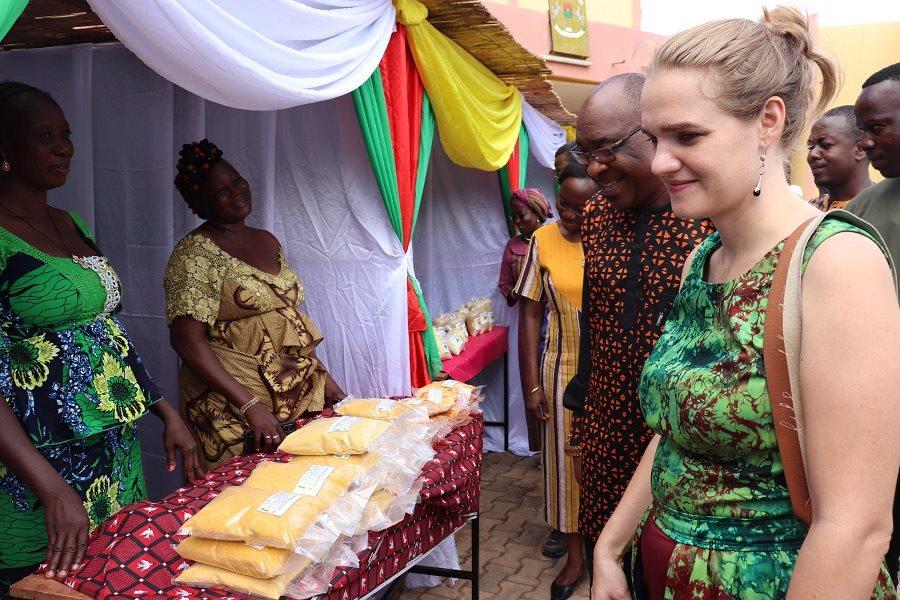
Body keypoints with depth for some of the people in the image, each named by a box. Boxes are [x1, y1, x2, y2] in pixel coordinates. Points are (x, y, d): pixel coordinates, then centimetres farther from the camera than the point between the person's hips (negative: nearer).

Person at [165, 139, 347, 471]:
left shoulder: (268, 241, 12)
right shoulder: (194, 253, -10)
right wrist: (251, 406, -23)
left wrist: (322, 377, 11)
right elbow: (187, 340, -18)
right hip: (233, 410, -6)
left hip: (299, 393, 7)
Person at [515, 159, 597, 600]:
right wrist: (532, 384, -4)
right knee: (567, 457, 11)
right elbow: (530, 315, -2)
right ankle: (575, 554, 29)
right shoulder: (543, 241, -5)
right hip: (564, 368, 1)